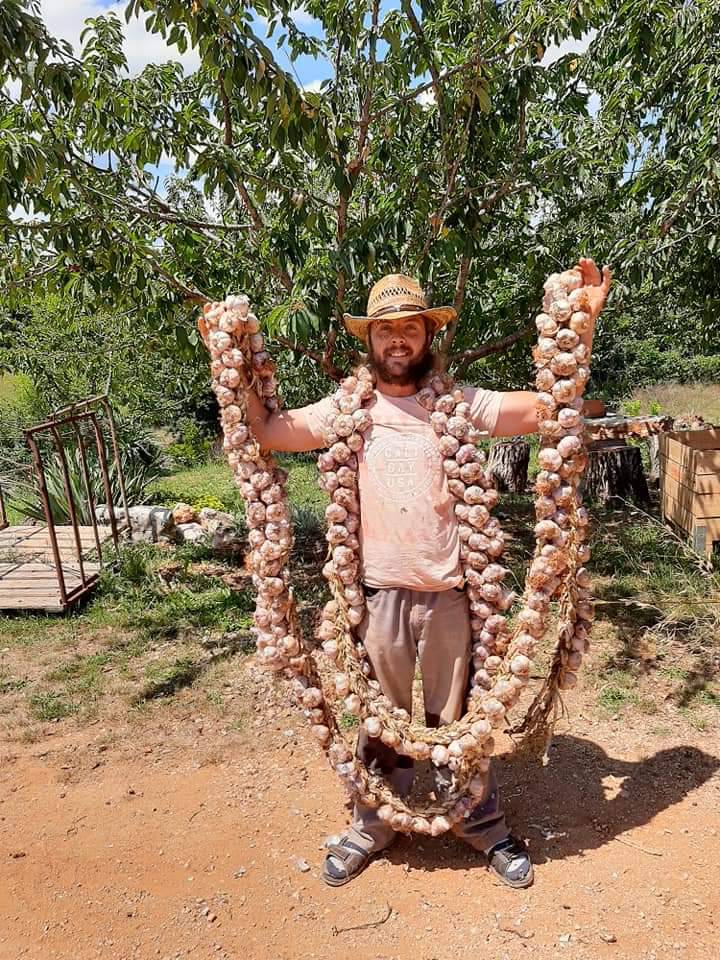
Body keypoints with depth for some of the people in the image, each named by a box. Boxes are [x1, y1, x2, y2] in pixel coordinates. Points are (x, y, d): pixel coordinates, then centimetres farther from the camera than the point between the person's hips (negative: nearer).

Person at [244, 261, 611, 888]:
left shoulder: (459, 404, 1)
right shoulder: (344, 409, 2)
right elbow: (264, 431, 2)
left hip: (446, 594, 0)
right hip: (375, 594, 1)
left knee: (457, 716, 15)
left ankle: (486, 829, 38)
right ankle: (372, 825, 40)